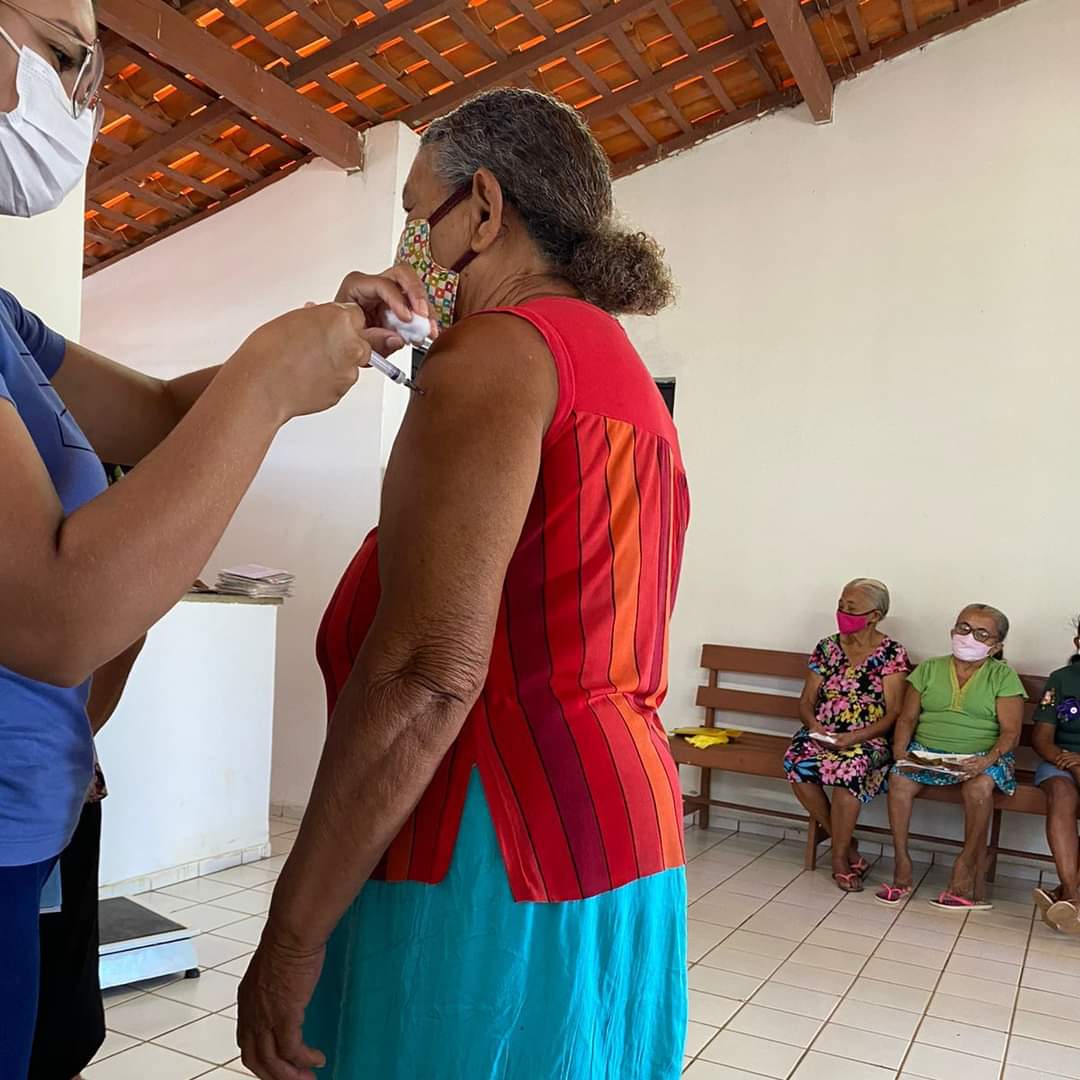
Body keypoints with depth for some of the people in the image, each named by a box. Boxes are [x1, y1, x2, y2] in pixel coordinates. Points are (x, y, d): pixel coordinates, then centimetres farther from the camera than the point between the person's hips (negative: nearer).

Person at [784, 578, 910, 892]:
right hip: (822, 735, 4)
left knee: (850, 767, -36)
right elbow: (806, 701, 11)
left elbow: (894, 713, -7)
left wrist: (855, 737, -19)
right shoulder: (827, 647, 10)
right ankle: (847, 845, -8)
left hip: (868, 740, -4)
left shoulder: (892, 653, -2)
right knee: (796, 762, -28)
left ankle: (840, 857, -13)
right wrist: (814, 727, -10)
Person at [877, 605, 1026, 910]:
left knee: (979, 786, -35)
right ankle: (902, 865, -17)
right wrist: (900, 750, -11)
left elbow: (1010, 731, -4)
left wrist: (988, 759, -24)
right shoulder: (929, 669, 11)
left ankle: (968, 868, -17)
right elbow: (907, 718, 8)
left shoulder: (1003, 676, 4)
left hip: (980, 756, -2)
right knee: (898, 779, -27)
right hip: (926, 752, 2)